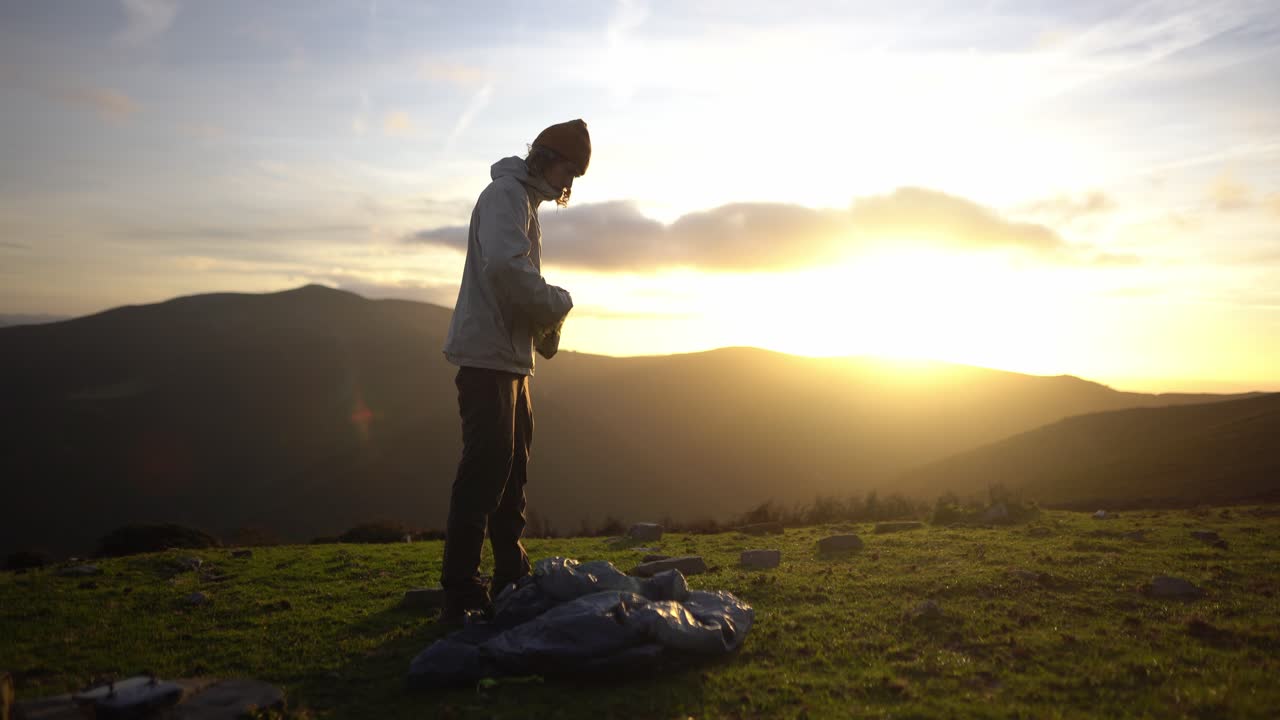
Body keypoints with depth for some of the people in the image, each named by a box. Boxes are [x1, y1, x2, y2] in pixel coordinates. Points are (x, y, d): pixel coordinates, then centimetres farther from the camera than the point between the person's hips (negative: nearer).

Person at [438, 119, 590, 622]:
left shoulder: (524, 203, 23)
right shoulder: (506, 194, -9)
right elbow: (503, 266, -26)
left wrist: (546, 320, 7)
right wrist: (558, 302, -13)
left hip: (511, 359, 11)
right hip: (487, 356, -11)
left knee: (511, 469, 13)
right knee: (485, 469, -11)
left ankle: (511, 580, 23)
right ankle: (460, 593, -6)